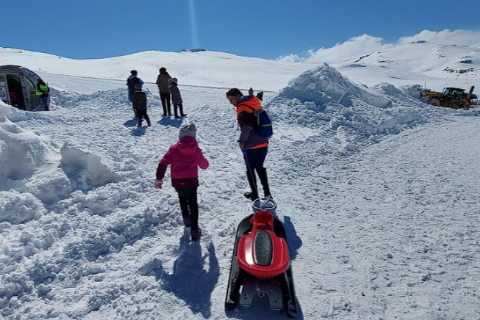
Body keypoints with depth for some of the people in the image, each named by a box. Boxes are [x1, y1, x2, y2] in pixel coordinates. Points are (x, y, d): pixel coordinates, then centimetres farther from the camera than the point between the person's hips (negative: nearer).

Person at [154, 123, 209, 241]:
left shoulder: (174, 148, -3)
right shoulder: (196, 150, -2)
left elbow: (163, 163, -4)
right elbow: (204, 165, 11)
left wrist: (159, 179, 4)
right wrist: (200, 158, 31)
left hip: (177, 182, 2)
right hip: (191, 182, -2)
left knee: (182, 198, 31)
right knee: (193, 204, 10)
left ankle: (186, 219, 40)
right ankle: (194, 230, 6)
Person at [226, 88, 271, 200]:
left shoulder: (242, 107, -13)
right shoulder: (255, 103, 12)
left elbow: (247, 126, -22)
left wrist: (242, 141, -12)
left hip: (251, 144, -7)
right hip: (264, 142, 7)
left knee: (250, 169, 9)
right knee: (260, 167, 19)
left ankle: (254, 194, 16)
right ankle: (267, 192, 18)